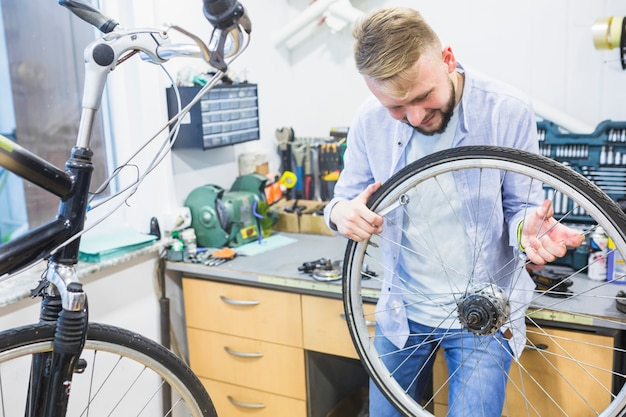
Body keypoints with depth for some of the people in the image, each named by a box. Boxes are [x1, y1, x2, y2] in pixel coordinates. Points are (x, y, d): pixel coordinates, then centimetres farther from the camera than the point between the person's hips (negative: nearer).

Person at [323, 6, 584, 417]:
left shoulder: (508, 110, -16)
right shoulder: (370, 121, -10)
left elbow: (520, 206, -6)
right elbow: (347, 198, 1)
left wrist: (529, 228, -31)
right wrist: (341, 212, -24)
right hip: (401, 312, 3)